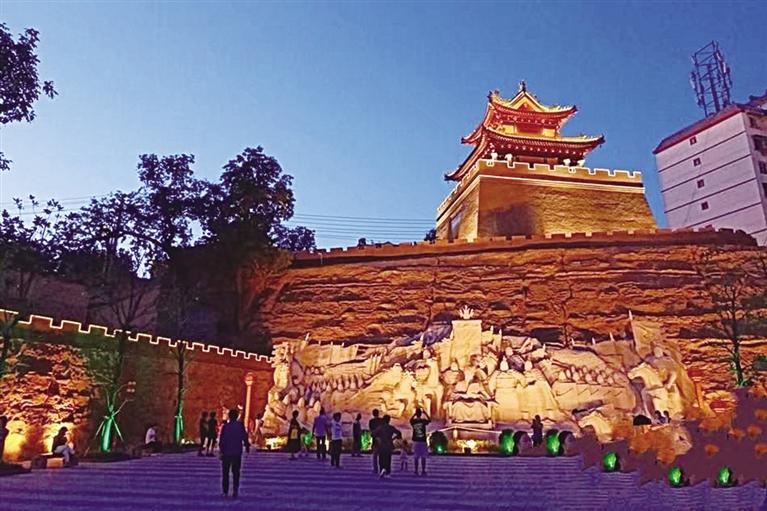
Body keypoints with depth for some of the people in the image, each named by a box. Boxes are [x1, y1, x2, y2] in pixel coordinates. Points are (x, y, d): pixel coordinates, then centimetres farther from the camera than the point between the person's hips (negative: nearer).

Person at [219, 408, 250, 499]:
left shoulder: (225, 426, -6)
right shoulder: (241, 426, -3)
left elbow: (222, 440, -7)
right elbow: (245, 437, -1)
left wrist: (221, 451, 0)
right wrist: (247, 448, 9)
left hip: (226, 453, -1)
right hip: (237, 453, 1)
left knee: (225, 473, 10)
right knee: (236, 473, 9)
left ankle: (225, 492, 7)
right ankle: (235, 491, 1)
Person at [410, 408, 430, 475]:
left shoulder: (413, 422, -1)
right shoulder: (423, 421, -7)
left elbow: (410, 420, 25)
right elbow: (429, 420, 15)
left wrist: (415, 414, 29)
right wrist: (425, 413, 22)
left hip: (416, 441, 2)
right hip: (423, 441, -2)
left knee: (416, 457, 5)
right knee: (423, 457, 3)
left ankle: (416, 471, 4)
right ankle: (423, 471, 1)